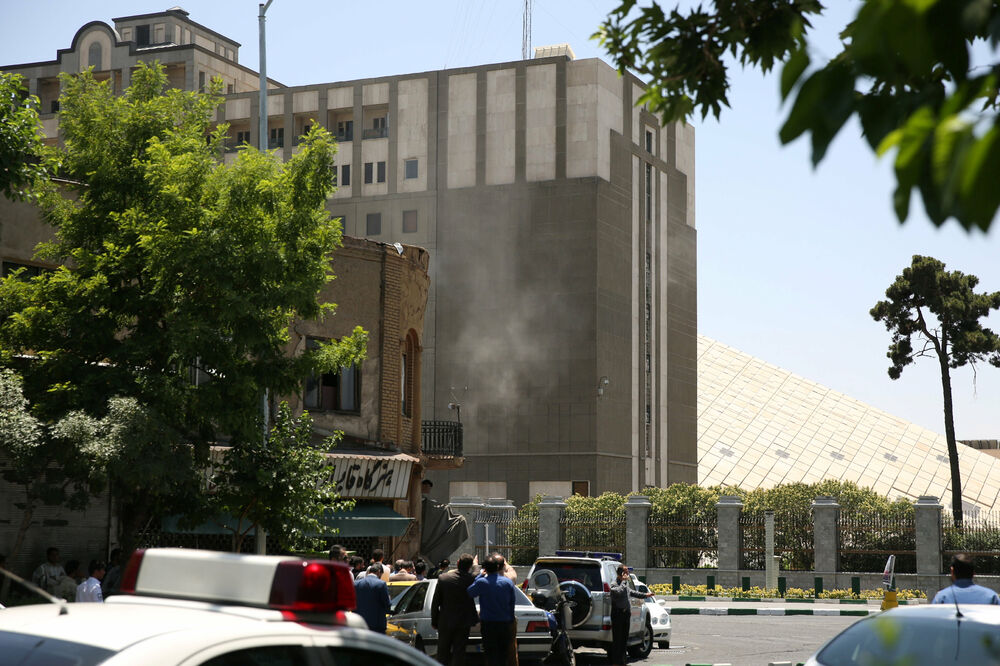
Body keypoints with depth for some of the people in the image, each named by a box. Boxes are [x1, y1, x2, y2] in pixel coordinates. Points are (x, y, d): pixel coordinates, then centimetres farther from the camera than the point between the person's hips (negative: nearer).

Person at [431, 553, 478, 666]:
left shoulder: (443, 578, -9)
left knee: (443, 652, 13)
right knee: (458, 653, 6)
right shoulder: (472, 579, -14)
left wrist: (434, 621, 6)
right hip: (463, 623, -1)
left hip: (445, 622, 1)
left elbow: (435, 602, -4)